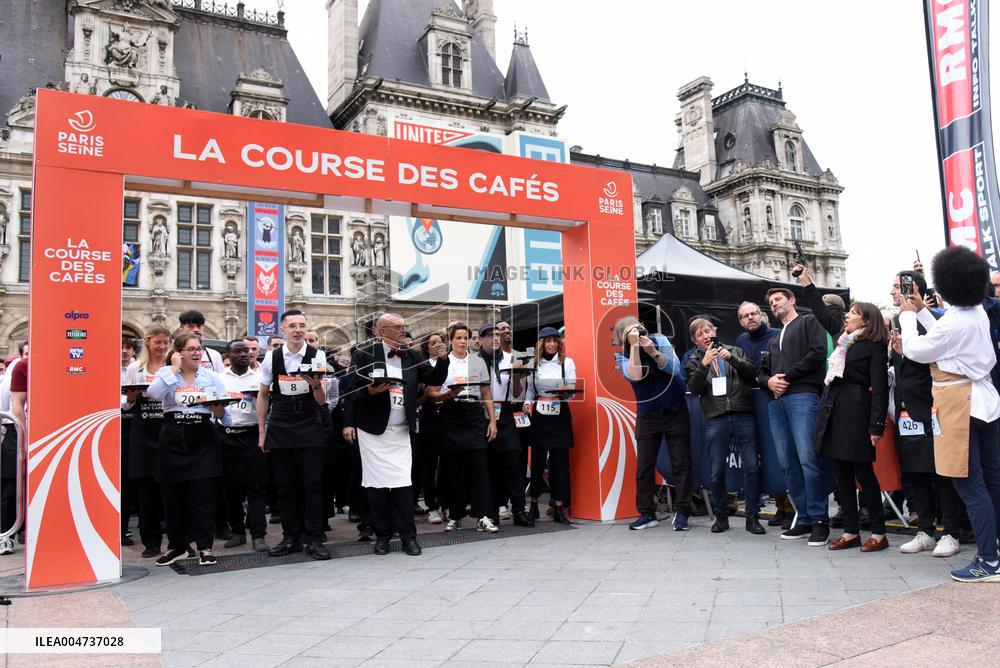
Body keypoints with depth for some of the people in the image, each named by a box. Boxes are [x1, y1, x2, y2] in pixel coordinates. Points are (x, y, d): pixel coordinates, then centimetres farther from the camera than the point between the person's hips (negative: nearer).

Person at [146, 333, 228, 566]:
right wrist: (174, 368, -12)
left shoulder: (211, 376, 8)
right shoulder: (166, 373, 5)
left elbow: (221, 413, 8)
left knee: (203, 495, -5)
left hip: (203, 440, 0)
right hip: (173, 440, 0)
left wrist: (213, 404, -14)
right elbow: (153, 394, -17)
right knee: (173, 496, 7)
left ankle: (204, 548, 3)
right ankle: (177, 546, 23)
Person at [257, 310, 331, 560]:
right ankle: (291, 538, 17)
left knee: (313, 483, -3)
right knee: (285, 485, 6)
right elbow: (263, 395, 10)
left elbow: (322, 401, -6)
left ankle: (314, 539, 5)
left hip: (310, 427, -2)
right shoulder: (272, 357, 0)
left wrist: (317, 385, -29)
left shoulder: (317, 356, -5)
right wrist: (262, 431, 8)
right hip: (279, 429, 2)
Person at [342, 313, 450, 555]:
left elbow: (435, 380, 8)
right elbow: (351, 390, -3)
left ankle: (408, 536, 8)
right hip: (372, 430, -2)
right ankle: (382, 536, 14)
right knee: (376, 483, 3)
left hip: (401, 432, 3)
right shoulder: (364, 355, -3)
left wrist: (442, 360, -7)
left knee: (403, 483, 1)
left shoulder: (413, 356, 9)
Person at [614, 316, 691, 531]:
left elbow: (676, 369, -18)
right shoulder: (622, 356, -8)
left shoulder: (660, 340, -7)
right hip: (648, 415, 1)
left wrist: (653, 352, -30)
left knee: (681, 464, 0)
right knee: (644, 466, 2)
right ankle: (647, 513, 12)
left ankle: (682, 512, 9)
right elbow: (635, 376, -27)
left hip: (676, 411, 0)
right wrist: (634, 346, -29)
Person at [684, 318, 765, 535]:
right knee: (717, 472, 1)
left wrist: (732, 358, -7)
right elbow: (694, 388, -2)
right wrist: (704, 363, -12)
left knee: (751, 467, -3)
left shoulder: (734, 351, 17)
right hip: (715, 420, 0)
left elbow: (752, 374, 5)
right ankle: (721, 516, 16)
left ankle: (752, 517, 8)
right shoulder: (694, 362, 14)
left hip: (743, 416, 0)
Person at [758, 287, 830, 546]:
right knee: (788, 464, 3)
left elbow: (817, 352, -6)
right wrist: (768, 381, 3)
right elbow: (762, 372, 27)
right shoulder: (773, 340, 32)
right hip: (776, 402, 7)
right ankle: (803, 519, 9)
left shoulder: (809, 322, 11)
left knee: (808, 459, -15)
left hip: (803, 396, -7)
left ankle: (820, 520, -9)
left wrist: (787, 376, -7)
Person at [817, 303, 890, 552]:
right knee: (843, 475, 9)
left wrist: (876, 426, -15)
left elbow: (880, 388, -10)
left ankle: (879, 533, 9)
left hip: (856, 414, -7)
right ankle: (851, 531, 16)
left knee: (863, 473, -1)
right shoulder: (842, 343, 18)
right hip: (833, 413, 7)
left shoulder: (873, 347, -5)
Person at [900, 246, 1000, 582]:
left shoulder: (955, 321, -20)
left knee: (970, 484, -5)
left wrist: (908, 317, 5)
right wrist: (922, 312, 23)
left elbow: (916, 350, -10)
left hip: (959, 404, -9)